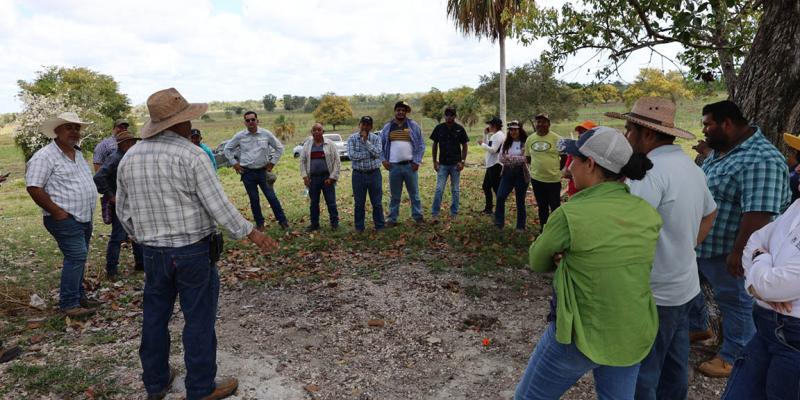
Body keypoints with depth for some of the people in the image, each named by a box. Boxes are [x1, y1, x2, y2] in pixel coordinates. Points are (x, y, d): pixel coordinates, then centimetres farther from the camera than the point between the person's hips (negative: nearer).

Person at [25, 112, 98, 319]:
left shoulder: (78, 154, 15)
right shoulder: (45, 156, -11)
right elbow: (34, 188, -16)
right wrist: (57, 212, -17)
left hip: (84, 217, 8)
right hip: (65, 218, -8)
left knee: (78, 258, 15)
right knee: (76, 256, -13)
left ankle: (79, 296, 26)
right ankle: (69, 304, -5)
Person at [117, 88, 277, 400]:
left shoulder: (129, 158, 4)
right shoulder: (190, 154, -15)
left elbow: (123, 210, 12)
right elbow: (218, 204, -18)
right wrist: (251, 233, -10)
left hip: (153, 253, 6)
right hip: (193, 251, -6)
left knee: (155, 317, 19)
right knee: (198, 320, 6)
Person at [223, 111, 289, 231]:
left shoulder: (266, 134, -4)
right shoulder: (240, 136, -2)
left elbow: (279, 148, 6)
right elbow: (227, 149, 11)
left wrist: (272, 162, 2)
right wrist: (234, 163, 5)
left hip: (263, 171, -1)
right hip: (247, 173, 1)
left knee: (271, 197, 0)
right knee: (254, 199, 8)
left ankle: (282, 220, 12)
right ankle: (259, 223, 21)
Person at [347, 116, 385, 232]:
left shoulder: (376, 138, 1)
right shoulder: (352, 138, 0)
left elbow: (377, 153, -15)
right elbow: (352, 155, -14)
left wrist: (366, 140, -16)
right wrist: (370, 154, -13)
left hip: (374, 173, 0)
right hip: (358, 174, 0)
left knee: (377, 203, 7)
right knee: (359, 203, 8)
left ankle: (380, 227, 19)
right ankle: (359, 228, 20)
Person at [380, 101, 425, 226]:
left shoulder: (413, 125, 3)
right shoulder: (387, 127, 7)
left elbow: (421, 145, 3)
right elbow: (380, 145, 12)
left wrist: (417, 161, -5)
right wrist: (383, 160, 0)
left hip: (410, 165, -1)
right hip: (393, 166, 1)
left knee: (414, 193, 6)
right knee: (394, 195, 7)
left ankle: (418, 216, 16)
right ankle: (392, 218, 16)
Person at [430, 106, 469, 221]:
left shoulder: (460, 129, -2)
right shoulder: (439, 128, 0)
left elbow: (464, 146, 3)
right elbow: (435, 145, 7)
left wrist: (462, 161, -6)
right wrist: (435, 161, 1)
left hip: (455, 164, 0)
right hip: (442, 164, 0)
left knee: (455, 190, 8)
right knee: (439, 189, -4)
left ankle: (454, 213, 18)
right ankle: (434, 213, 3)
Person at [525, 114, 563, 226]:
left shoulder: (556, 139, -9)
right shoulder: (530, 139, 4)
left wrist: (558, 169, 1)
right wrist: (535, 167, 7)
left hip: (553, 179, -4)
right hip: (536, 178, 4)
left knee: (555, 207, 4)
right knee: (542, 206, 16)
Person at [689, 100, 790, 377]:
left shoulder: (762, 160, -24)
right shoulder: (720, 150, 7)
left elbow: (758, 212, -29)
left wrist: (739, 252, -29)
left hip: (725, 249, -9)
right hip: (695, 242, 9)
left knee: (735, 303, 9)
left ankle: (734, 356, 26)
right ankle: (697, 327, 43)